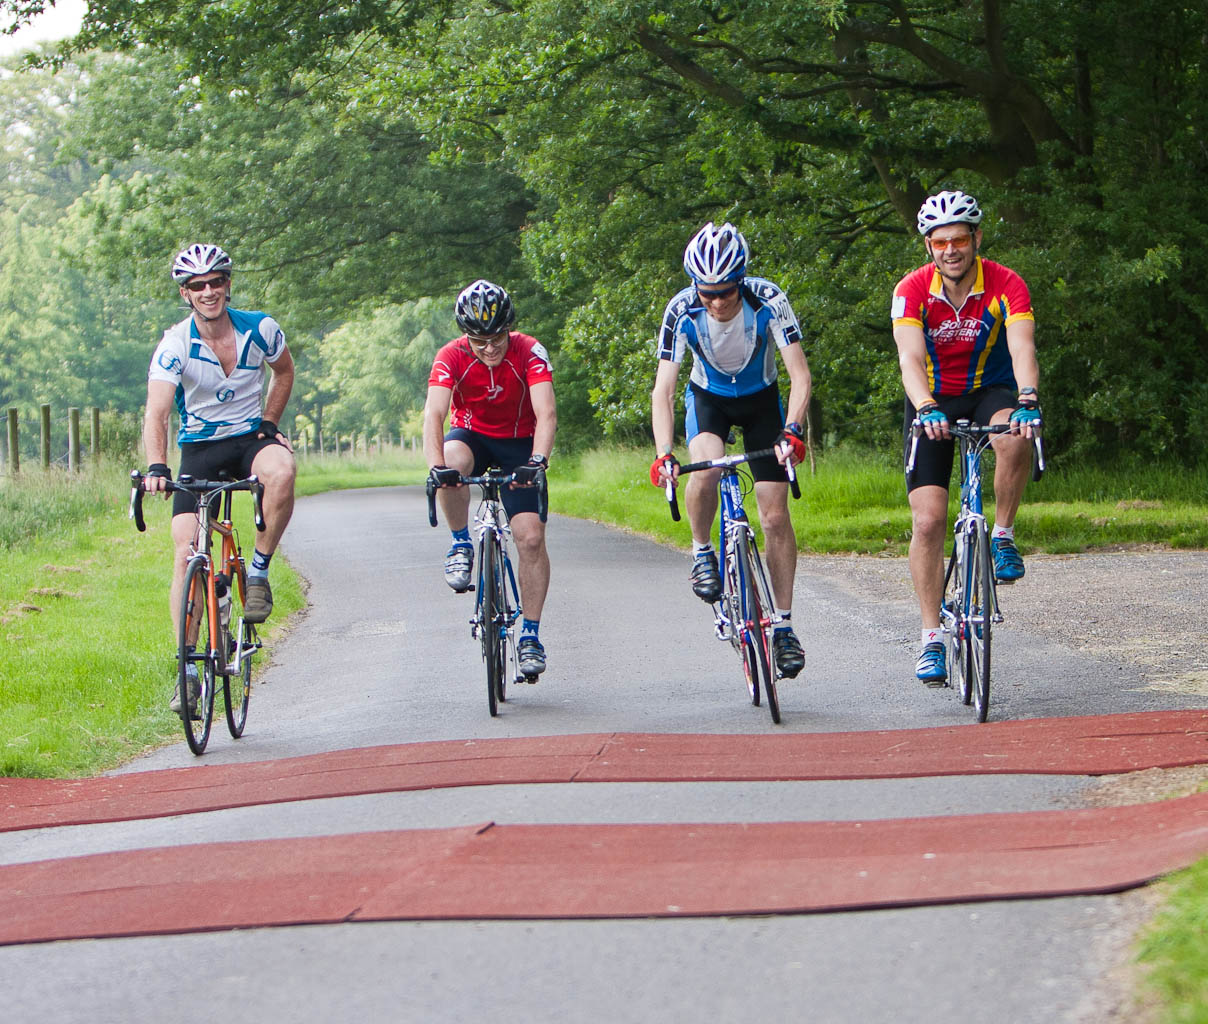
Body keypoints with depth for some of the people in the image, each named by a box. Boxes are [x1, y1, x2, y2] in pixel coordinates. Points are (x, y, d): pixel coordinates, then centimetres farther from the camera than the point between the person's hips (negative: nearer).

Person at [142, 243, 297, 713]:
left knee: (281, 472, -36)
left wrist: (268, 423, 1)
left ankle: (259, 570, -14)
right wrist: (156, 467, -44)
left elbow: (284, 371, 14)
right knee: (186, 554, -12)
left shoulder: (260, 329, -9)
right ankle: (189, 668, -4)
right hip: (199, 448, -1)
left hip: (250, 437, 1)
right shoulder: (174, 345, -16)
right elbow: (156, 413, -28)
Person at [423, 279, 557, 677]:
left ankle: (530, 635, -4)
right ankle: (461, 545, -12)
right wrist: (436, 465, -50)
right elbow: (434, 414, -32)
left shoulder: (529, 353, -23)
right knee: (452, 464, -37)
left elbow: (546, 414, -33)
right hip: (472, 435, 0)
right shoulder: (452, 357, -21)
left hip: (519, 443, 0)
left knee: (531, 537, -14)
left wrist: (537, 460, -51)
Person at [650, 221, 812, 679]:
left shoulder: (768, 301, -30)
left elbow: (800, 374, -31)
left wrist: (791, 431, -47)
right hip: (708, 398, 0)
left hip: (761, 399, 0)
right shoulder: (682, 311, -28)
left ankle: (784, 625, 3)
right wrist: (663, 453, -41)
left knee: (775, 515, -7)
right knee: (706, 467, -34)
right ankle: (702, 552, -7)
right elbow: (663, 390, -28)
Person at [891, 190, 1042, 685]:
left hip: (990, 392, 0)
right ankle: (932, 638, -3)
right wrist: (927, 408, -50)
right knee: (928, 520, -10)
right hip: (932, 404, 0)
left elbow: (1022, 349, -32)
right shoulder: (912, 290, -18)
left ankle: (1003, 536, -13)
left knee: (1017, 437, -37)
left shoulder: (1006, 285, -18)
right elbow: (910, 356, -31)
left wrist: (1027, 400, -51)